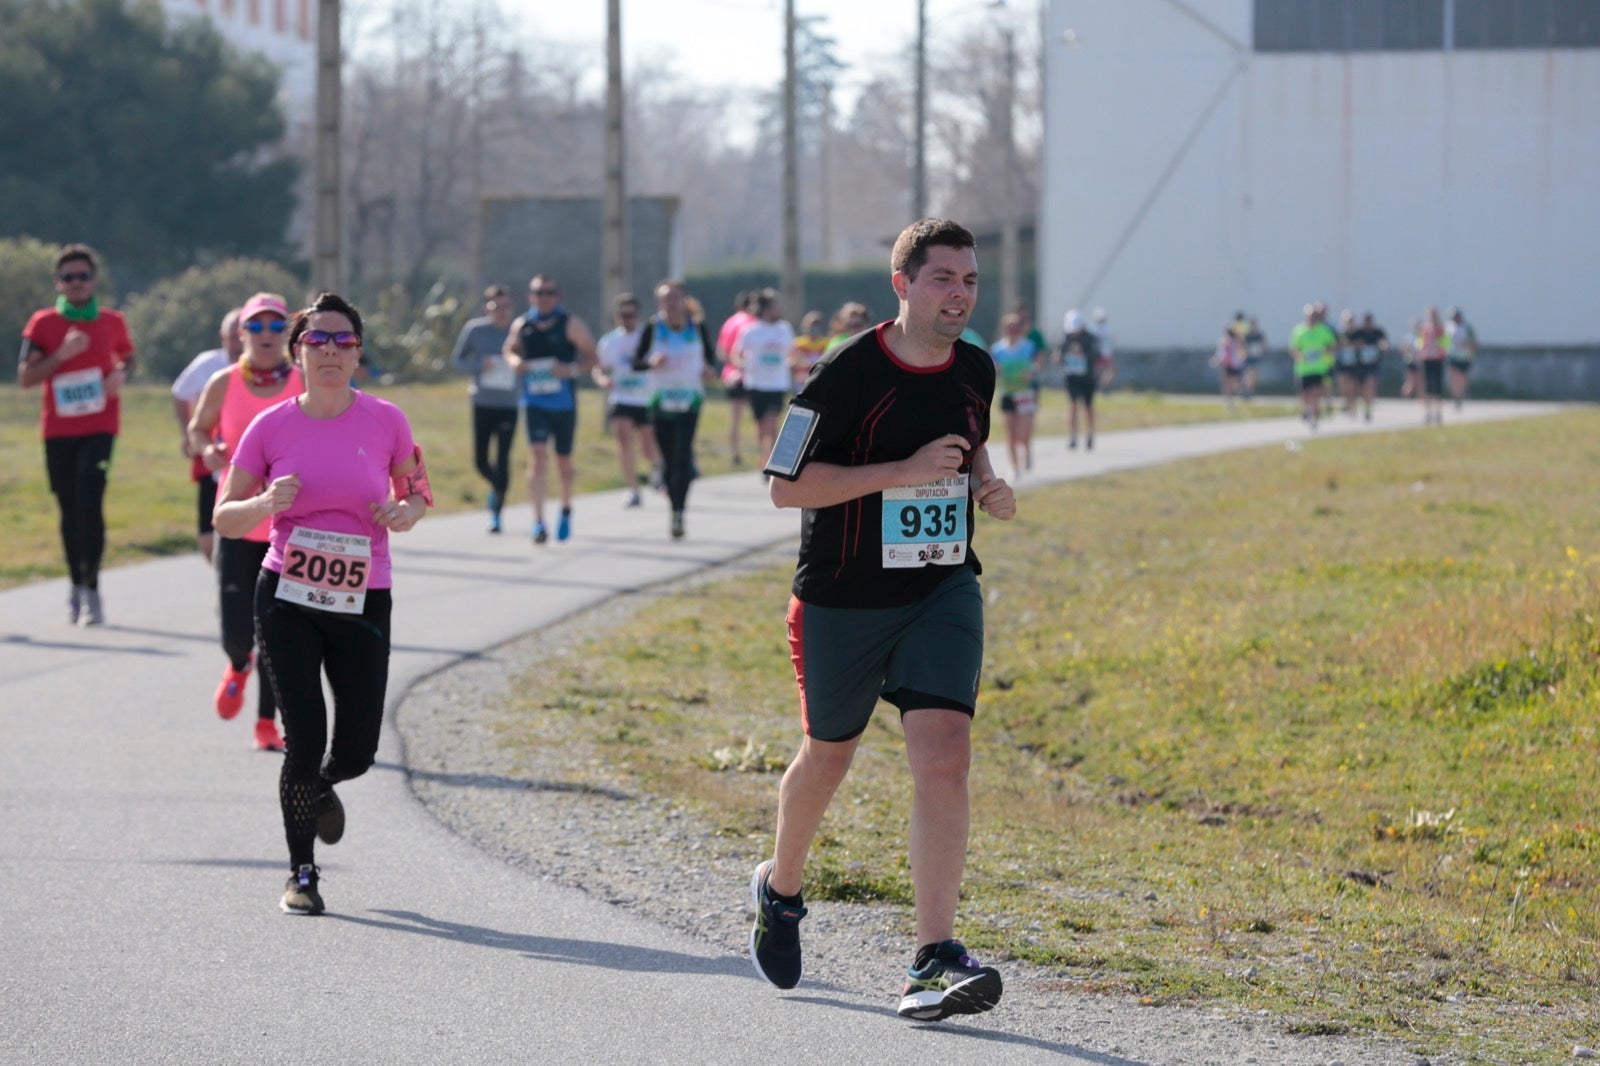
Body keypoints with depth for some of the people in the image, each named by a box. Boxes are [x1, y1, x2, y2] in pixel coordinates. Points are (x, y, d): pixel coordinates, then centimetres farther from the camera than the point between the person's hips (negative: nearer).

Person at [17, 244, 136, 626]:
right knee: (70, 510, 8)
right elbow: (25, 377, -3)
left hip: (99, 427, -1)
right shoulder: (43, 323, 2)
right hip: (58, 430, 1)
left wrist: (122, 376, -2)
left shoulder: (111, 322, 5)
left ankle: (91, 590, -13)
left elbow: (128, 358, 22)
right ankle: (77, 588, 21)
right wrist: (61, 355, -17)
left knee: (90, 503, -16)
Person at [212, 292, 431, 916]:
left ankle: (318, 787, 39)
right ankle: (301, 874, 10)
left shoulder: (385, 421, -2)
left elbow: (417, 489, 14)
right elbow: (225, 519, 2)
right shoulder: (271, 427, -3)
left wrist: (407, 512, -10)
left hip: (363, 605, 1)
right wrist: (266, 503, -19)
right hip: (285, 601, -1)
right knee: (304, 740, -8)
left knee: (356, 752, 1)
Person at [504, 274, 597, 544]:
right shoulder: (521, 326, 3)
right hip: (534, 402, 0)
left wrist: (573, 370, -21)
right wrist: (514, 361, -4)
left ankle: (566, 510, 40)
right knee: (537, 457, -16)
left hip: (564, 403, 0)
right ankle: (538, 522, -21)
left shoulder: (571, 325, -3)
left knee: (563, 461, 13)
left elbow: (591, 357, -2)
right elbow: (510, 350, 19)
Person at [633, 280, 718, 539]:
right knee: (668, 460, 6)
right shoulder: (653, 327, -2)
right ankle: (676, 508, 25)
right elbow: (636, 362, 0)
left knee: (682, 456, -16)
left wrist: (710, 369, -6)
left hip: (690, 400, -1)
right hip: (661, 400, 1)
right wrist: (651, 363, -21)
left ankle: (678, 514, -20)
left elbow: (710, 354, 15)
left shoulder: (697, 326, 0)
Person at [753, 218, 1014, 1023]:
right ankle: (780, 888, 46)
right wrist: (904, 470, -23)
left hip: (943, 592, 3)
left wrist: (989, 486, 0)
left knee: (945, 757, -15)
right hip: (842, 600, -3)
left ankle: (934, 960, -18)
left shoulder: (976, 371, 3)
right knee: (829, 755, 15)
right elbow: (786, 486, -17)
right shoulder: (848, 374, -15)